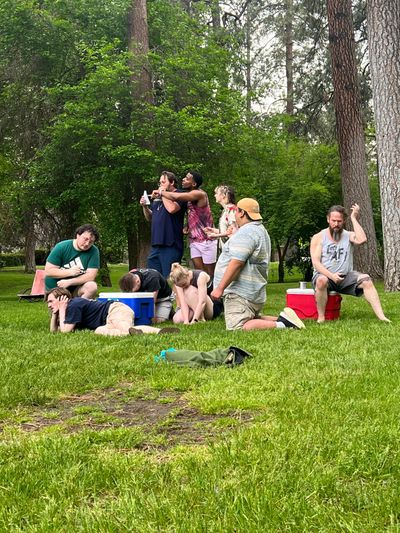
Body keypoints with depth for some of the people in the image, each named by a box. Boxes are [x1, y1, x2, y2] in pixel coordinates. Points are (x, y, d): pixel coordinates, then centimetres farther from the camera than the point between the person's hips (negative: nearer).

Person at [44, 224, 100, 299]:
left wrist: (69, 282, -22)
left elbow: (91, 276, -15)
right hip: (54, 288, 0)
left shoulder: (94, 251, -10)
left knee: (92, 286, -26)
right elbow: (48, 271, -11)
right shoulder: (61, 247, -10)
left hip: (75, 288, 0)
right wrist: (69, 272, -24)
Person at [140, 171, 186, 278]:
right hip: (156, 245, 8)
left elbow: (171, 208, -23)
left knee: (169, 278, -6)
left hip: (171, 245, -8)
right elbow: (150, 218, 25)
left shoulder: (179, 195, -2)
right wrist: (144, 206, 7)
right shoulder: (157, 198, 19)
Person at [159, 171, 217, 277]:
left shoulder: (199, 194, -15)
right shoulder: (188, 196, 11)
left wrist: (162, 192, -10)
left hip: (206, 240, -7)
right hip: (194, 240, 7)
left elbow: (176, 197, -27)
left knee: (209, 274, -2)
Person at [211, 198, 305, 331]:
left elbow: (236, 263, -24)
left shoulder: (246, 232, -16)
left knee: (239, 329, -19)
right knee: (252, 320, 25)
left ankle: (281, 324, -21)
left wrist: (220, 288, -22)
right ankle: (282, 320, 6)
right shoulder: (260, 229, 19)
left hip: (241, 294, -11)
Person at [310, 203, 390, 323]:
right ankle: (321, 317, -25)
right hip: (324, 275, -2)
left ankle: (381, 317, -31)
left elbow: (362, 240, -17)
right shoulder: (318, 238, 2)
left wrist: (354, 218, -10)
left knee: (366, 279, -24)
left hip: (345, 276, 2)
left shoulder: (349, 236, 8)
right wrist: (331, 275, -24)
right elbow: (316, 262, -8)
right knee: (321, 280, -38)